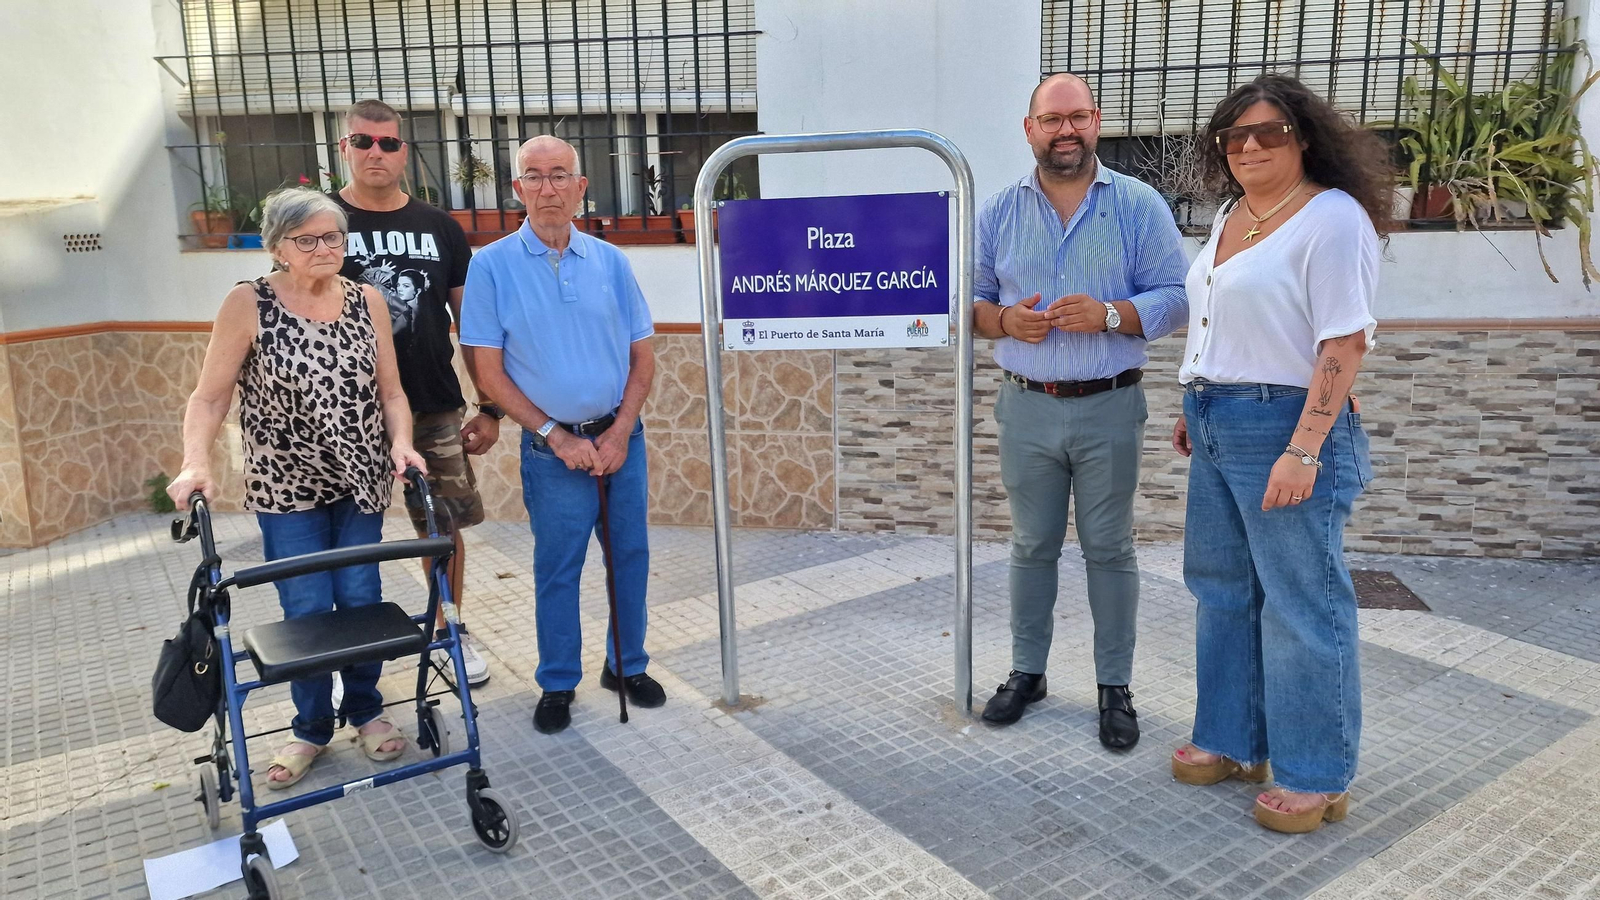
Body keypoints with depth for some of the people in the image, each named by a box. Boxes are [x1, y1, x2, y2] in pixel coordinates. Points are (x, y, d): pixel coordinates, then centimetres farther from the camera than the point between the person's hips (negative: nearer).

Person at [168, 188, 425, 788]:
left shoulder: (367, 301, 0)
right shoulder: (248, 304, -9)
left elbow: (390, 391, 3)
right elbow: (209, 397, -7)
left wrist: (401, 442, -14)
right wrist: (195, 464, -21)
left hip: (361, 483, 3)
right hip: (287, 490, -2)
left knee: (361, 600, 8)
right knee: (306, 611, 1)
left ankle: (366, 710, 29)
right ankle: (311, 727, 23)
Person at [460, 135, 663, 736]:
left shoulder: (610, 262, 4)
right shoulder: (491, 266, -4)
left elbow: (643, 357, 6)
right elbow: (489, 374, -6)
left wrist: (620, 433, -7)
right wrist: (557, 436, -11)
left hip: (621, 437, 3)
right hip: (553, 448, -3)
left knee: (631, 556, 11)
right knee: (556, 568, 7)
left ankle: (627, 665, 30)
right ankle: (558, 684, 24)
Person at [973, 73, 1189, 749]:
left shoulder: (1140, 206, 1)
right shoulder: (999, 211, 6)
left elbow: (1175, 298, -3)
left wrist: (1109, 315, -20)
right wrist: (1004, 320, -13)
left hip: (1109, 409, -1)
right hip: (1027, 408, 2)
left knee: (1109, 550, 6)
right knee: (1032, 546, 11)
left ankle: (1115, 687, 19)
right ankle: (1026, 671, 27)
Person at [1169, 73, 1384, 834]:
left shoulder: (1332, 218, -12)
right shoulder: (1230, 216, 14)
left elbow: (1345, 344, -18)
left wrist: (1303, 451, -23)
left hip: (1283, 428, -9)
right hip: (1217, 429, 9)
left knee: (1301, 605, 1)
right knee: (1221, 588, 15)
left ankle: (1316, 779, 16)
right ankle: (1233, 742, 31)